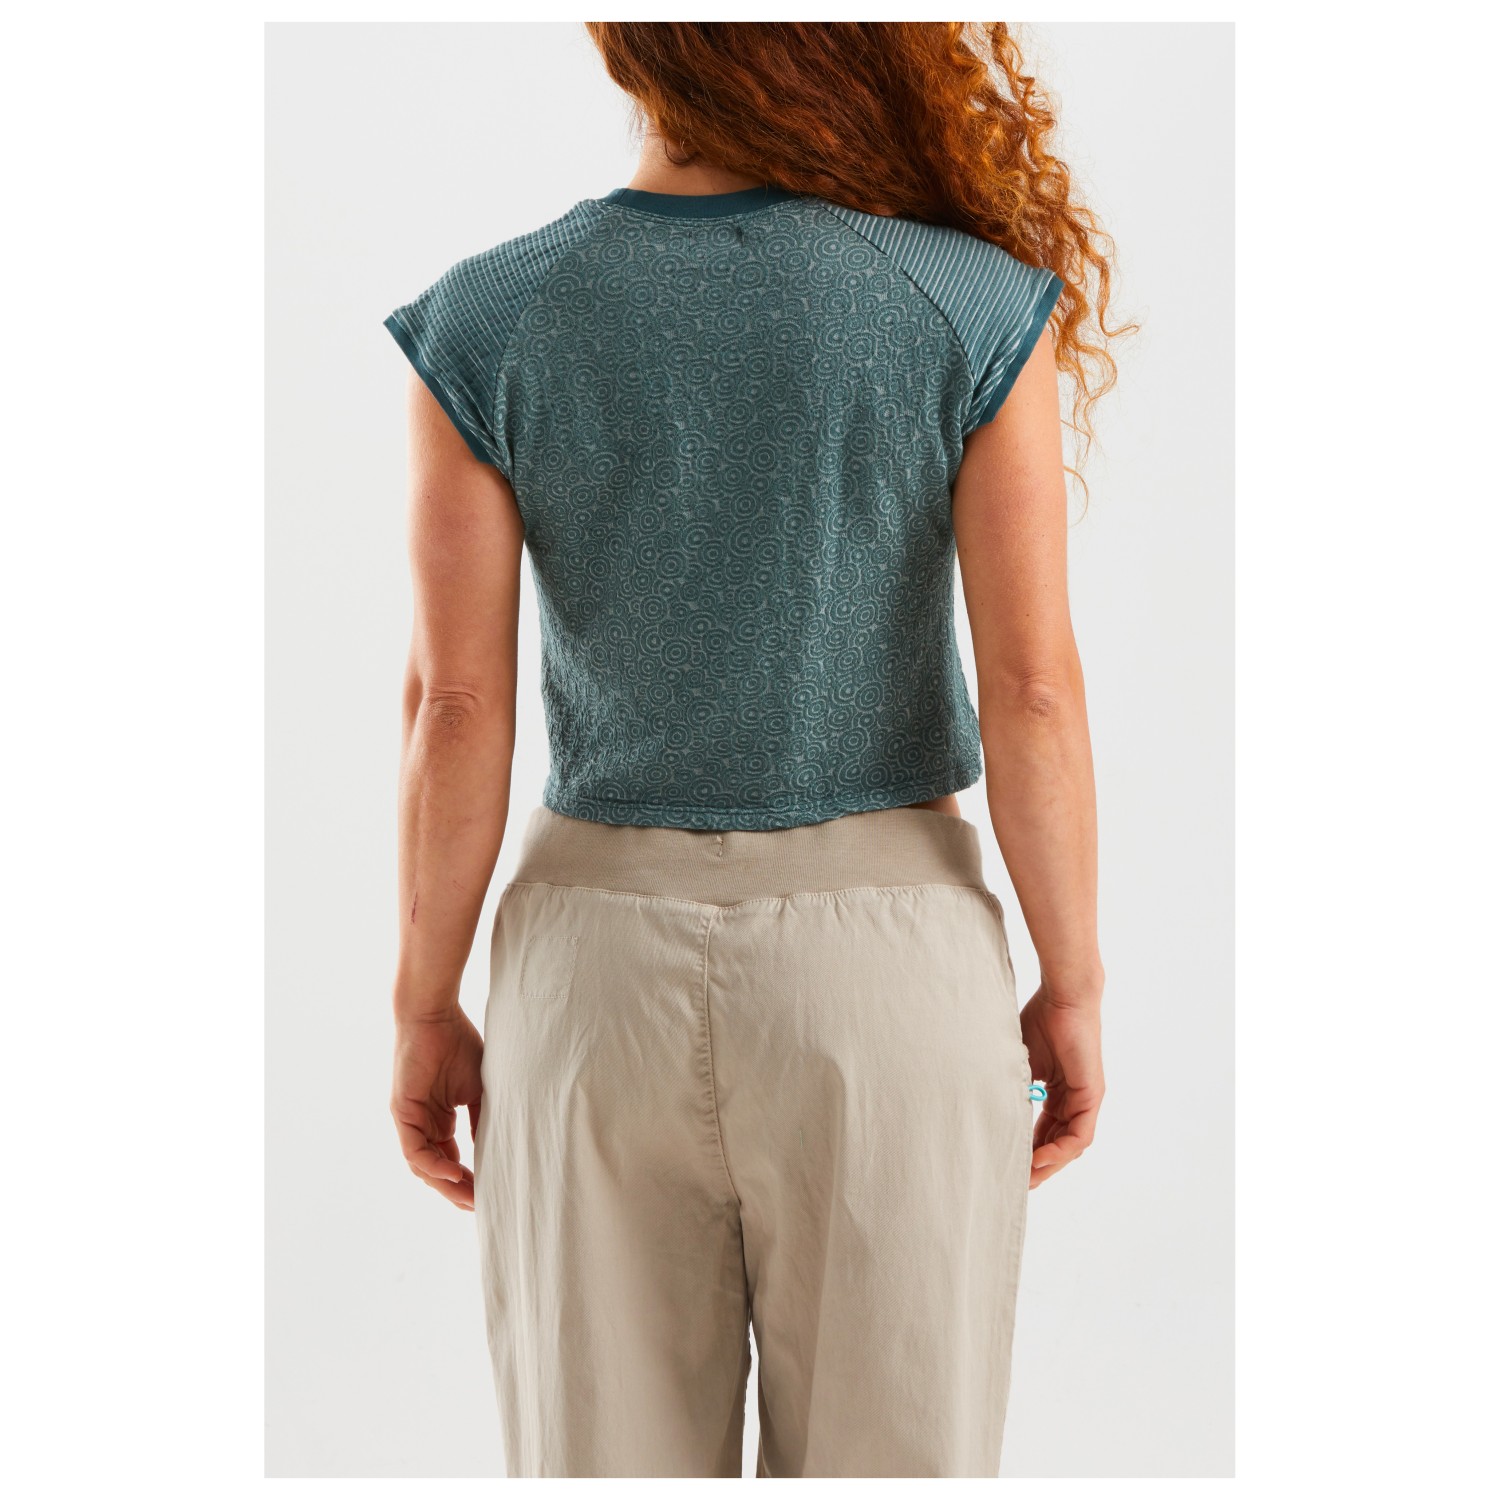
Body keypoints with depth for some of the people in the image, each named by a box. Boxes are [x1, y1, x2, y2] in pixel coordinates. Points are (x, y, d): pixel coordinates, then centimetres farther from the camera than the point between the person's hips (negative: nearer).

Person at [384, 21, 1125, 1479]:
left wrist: (425, 1010, 3)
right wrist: (1072, 986, 2)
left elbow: (456, 709, -8)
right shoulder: (979, 314, -10)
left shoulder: (483, 327, -8)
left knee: (612, 1457, 15)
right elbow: (1033, 692, -10)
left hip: (601, 956, 1)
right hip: (888, 950, -1)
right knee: (891, 1452, 14)